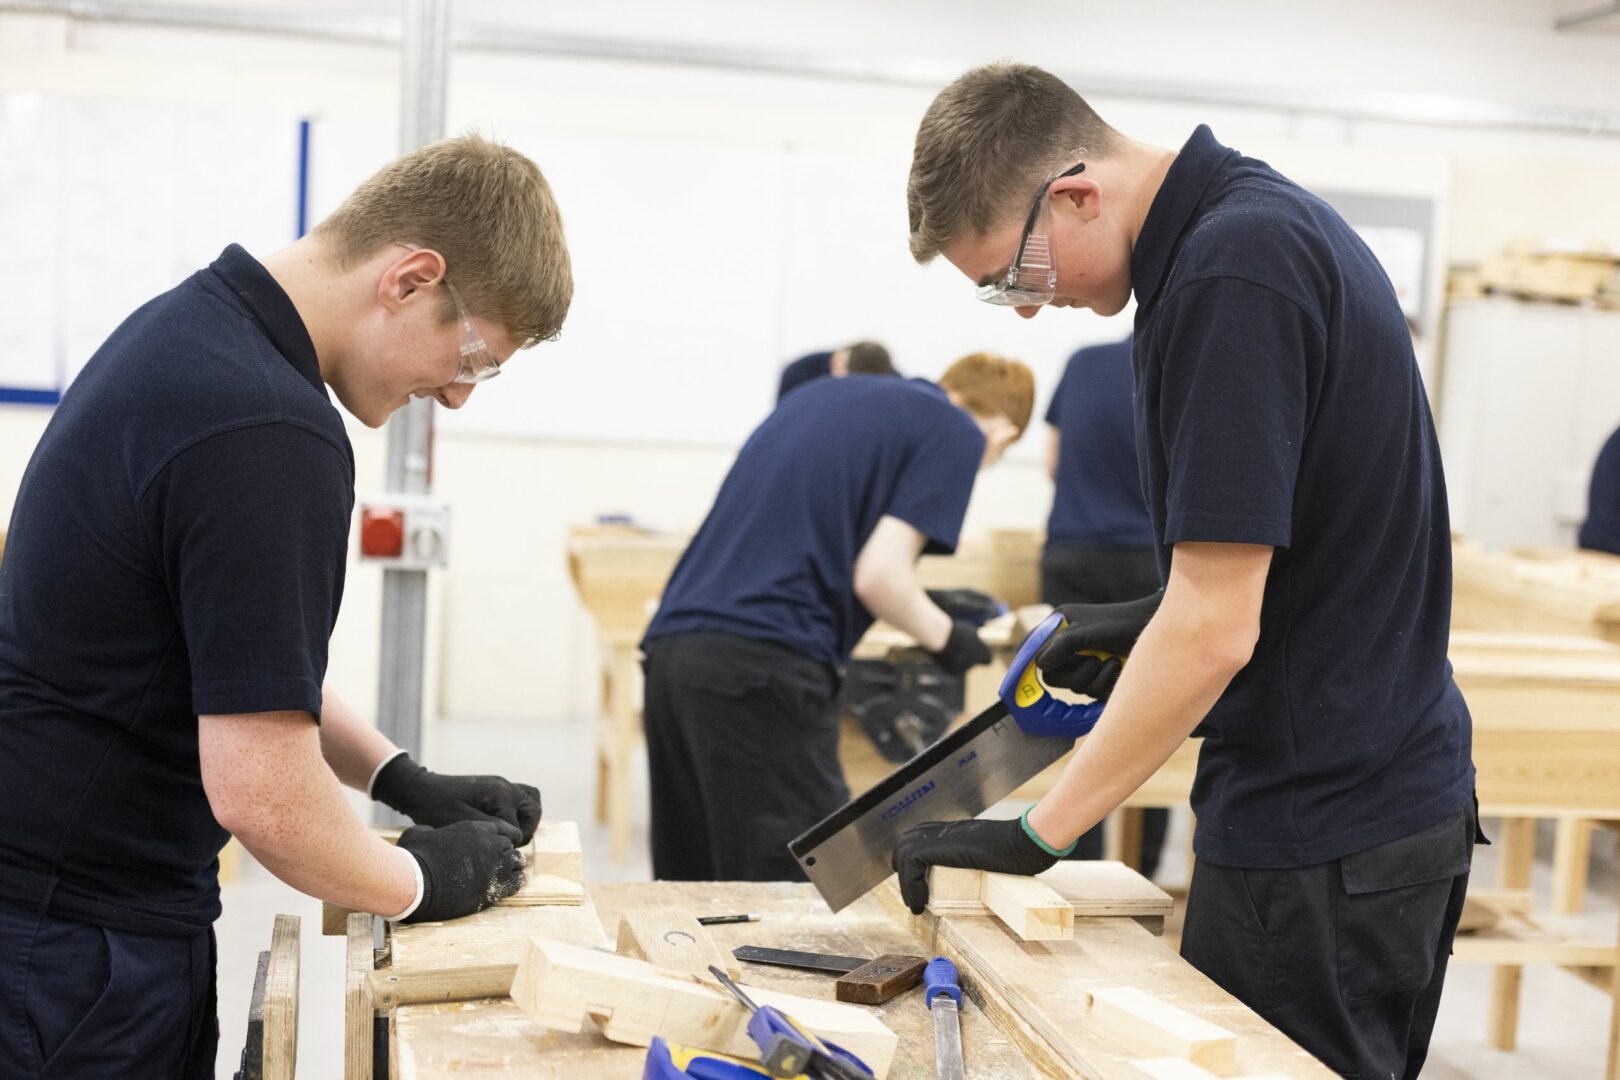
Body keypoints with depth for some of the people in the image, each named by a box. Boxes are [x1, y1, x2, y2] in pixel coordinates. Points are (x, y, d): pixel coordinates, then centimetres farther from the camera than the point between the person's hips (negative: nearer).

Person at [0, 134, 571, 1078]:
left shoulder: (191, 325, 6)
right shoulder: (270, 434, -26)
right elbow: (262, 794, -25)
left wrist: (404, 779, 12)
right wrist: (421, 880, -7)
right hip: (81, 940, -9)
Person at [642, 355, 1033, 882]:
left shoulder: (830, 393, 25)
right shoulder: (956, 434, 4)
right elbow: (878, 576, -8)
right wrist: (944, 636, 11)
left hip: (670, 642, 8)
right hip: (763, 662, -8)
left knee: (692, 880, 14)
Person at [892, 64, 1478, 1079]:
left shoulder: (1230, 271, -22)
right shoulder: (1272, 219, 9)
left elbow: (1215, 634, -24)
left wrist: (1034, 834, -16)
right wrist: (1154, 617, 12)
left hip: (1320, 833, -10)